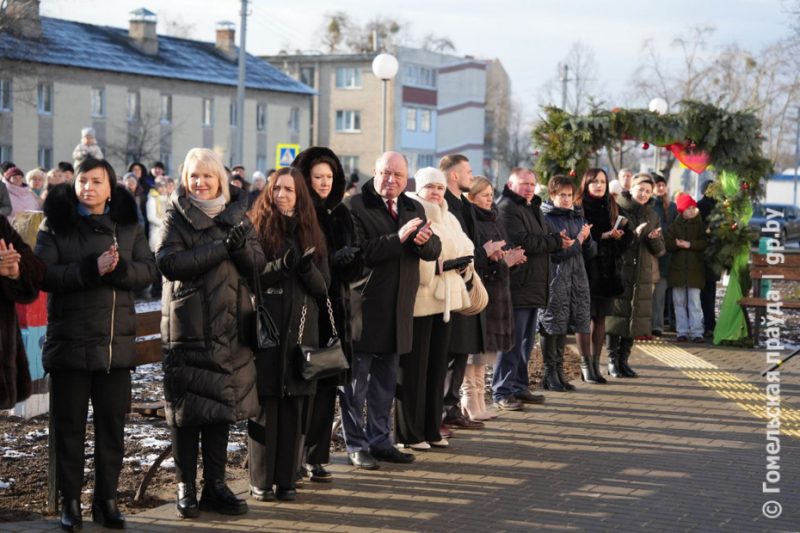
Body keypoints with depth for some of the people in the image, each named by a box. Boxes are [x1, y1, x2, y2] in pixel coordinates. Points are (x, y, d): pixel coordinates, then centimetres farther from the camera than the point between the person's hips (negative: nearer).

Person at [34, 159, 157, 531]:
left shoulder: (128, 227, 8)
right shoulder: (55, 226, 0)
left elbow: (147, 271, 0)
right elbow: (43, 274, -11)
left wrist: (118, 268, -20)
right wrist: (89, 268, -22)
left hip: (117, 343, 2)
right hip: (69, 343, -2)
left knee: (112, 425, 7)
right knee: (69, 426, 4)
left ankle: (107, 500, 17)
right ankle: (70, 501, 14)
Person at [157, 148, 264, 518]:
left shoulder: (237, 214, 11)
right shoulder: (177, 216, 0)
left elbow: (257, 265, 4)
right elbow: (168, 262, -16)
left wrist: (242, 247, -18)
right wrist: (221, 248, -20)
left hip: (228, 327, 4)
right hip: (186, 327, -3)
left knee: (222, 405, 7)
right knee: (186, 407, 0)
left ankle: (215, 485, 16)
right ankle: (185, 487, 9)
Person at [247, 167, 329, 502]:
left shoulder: (309, 233, 12)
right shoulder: (256, 228, 2)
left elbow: (323, 286, 9)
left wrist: (308, 269, -11)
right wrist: (279, 267, -20)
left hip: (300, 330, 3)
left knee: (293, 409, 4)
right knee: (264, 408, -1)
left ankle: (287, 480, 11)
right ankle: (261, 482, 7)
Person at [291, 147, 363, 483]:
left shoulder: (340, 214, 14)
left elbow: (355, 268, 13)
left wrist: (352, 260, -10)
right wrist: (333, 260, -24)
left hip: (333, 308, 6)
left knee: (327, 384, 5)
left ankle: (315, 457, 11)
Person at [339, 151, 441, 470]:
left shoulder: (414, 209, 12)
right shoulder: (354, 206, -9)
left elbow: (434, 251, 6)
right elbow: (358, 251, -21)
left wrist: (424, 241, -17)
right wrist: (398, 238, -26)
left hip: (397, 312, 7)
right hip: (362, 309, -6)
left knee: (385, 383, 15)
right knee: (355, 382, 1)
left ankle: (380, 441, 25)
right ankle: (356, 446, 9)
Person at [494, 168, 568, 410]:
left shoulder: (532, 208, 22)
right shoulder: (507, 208, -11)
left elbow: (541, 241, 22)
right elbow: (522, 242, -22)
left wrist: (558, 241, 0)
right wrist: (555, 242, -13)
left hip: (533, 288, 10)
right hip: (517, 287, -10)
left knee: (525, 342, 15)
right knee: (512, 343, -8)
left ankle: (519, 387, 22)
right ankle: (502, 392, -3)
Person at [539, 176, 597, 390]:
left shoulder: (578, 217, 15)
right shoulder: (545, 219, -6)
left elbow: (591, 252, 13)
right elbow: (553, 253, -15)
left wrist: (587, 239, -7)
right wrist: (576, 241, -12)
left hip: (577, 278, 6)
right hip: (554, 279, -6)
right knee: (551, 326, -3)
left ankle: (559, 371, 16)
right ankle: (550, 373, 4)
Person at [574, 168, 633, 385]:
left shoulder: (612, 208, 12)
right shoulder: (578, 208, -3)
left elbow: (628, 235, 10)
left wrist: (618, 236, -11)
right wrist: (603, 236, -17)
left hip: (606, 269, 5)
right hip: (585, 268, -5)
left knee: (600, 318, 6)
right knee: (584, 317, -3)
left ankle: (595, 363, 12)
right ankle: (586, 365, 1)